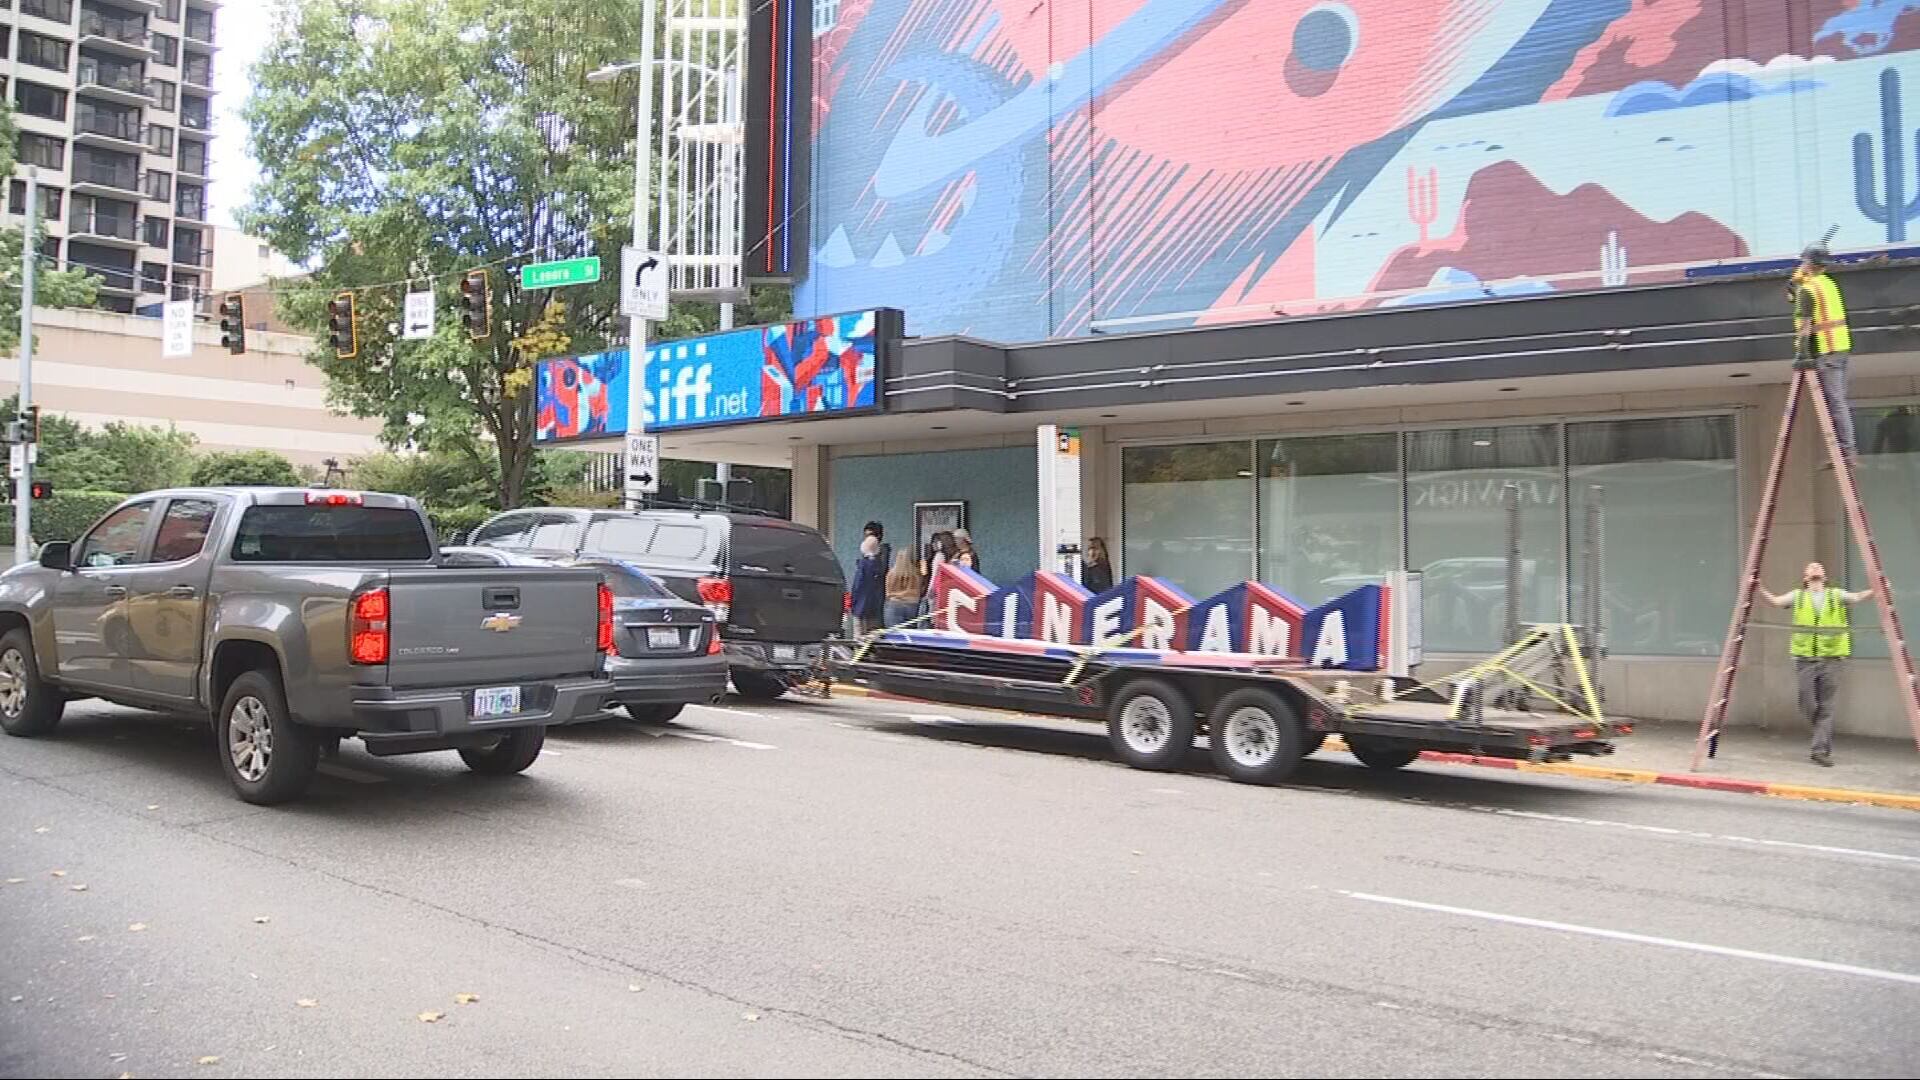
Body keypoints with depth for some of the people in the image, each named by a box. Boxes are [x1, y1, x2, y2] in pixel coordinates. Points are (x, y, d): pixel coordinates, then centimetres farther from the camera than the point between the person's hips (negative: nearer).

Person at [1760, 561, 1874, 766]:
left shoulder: (1836, 595, 9)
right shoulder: (1798, 596, 9)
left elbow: (1857, 597, -8)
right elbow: (1776, 601, -5)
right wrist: (1759, 589, -22)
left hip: (1830, 658, 0)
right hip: (1805, 659, 0)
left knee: (1826, 707, -1)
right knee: (1808, 705, -1)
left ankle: (1822, 750, 4)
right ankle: (1823, 738, 27)